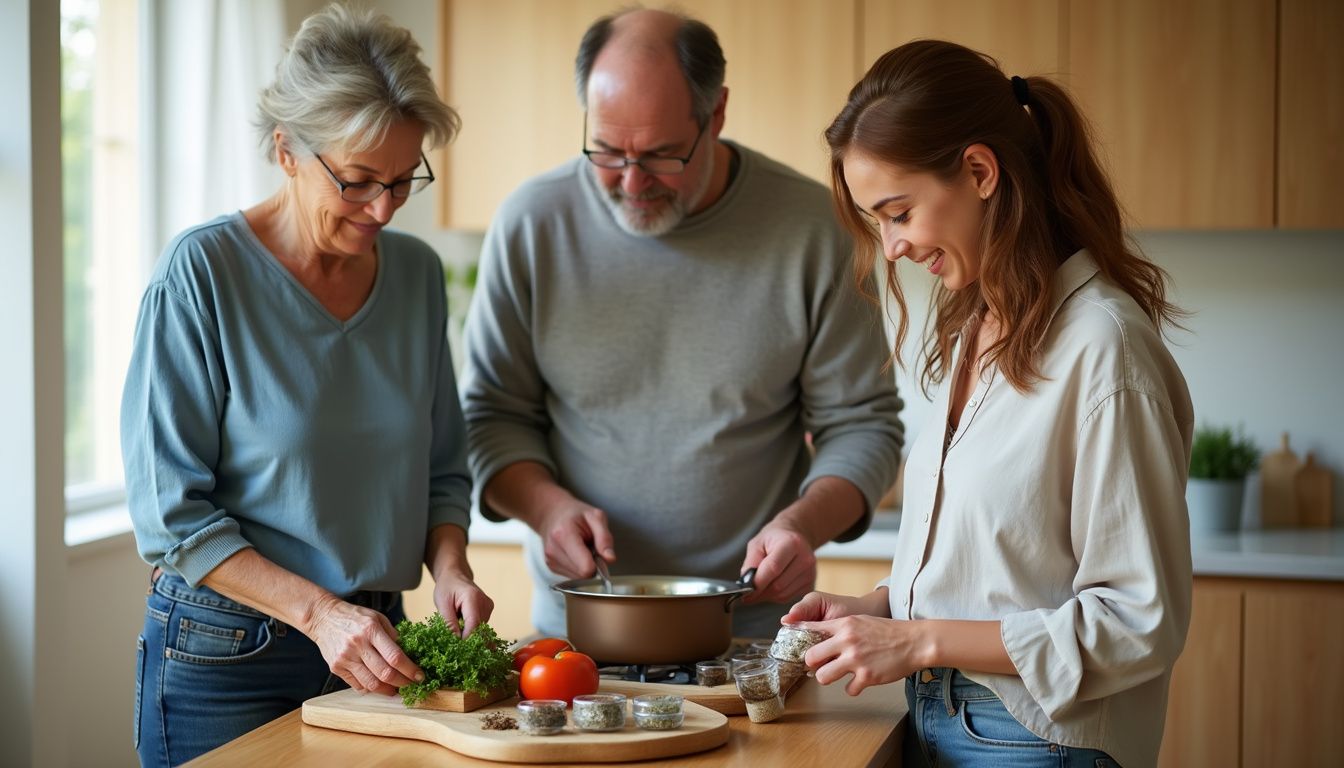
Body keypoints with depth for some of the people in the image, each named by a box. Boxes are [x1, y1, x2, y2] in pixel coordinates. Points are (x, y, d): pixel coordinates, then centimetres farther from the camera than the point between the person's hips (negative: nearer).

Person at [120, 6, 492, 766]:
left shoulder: (417, 271, 2)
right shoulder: (201, 272, -13)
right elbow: (173, 514, -14)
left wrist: (449, 567, -8)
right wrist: (319, 612, -22)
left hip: (372, 649, 5)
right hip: (225, 659, -5)